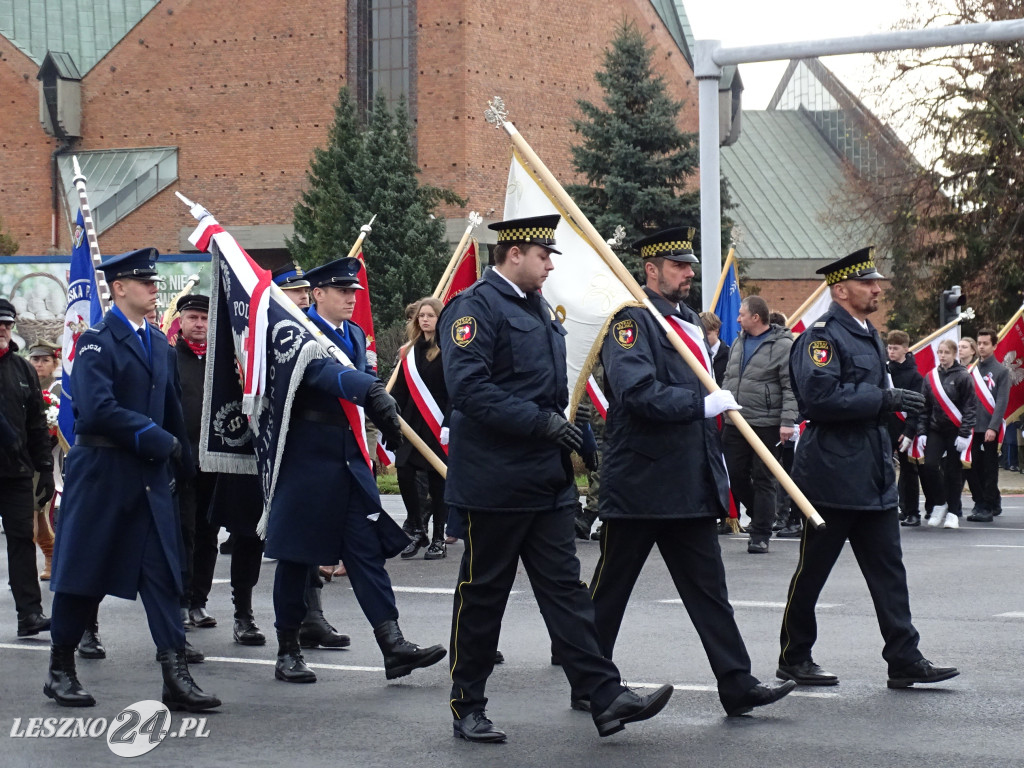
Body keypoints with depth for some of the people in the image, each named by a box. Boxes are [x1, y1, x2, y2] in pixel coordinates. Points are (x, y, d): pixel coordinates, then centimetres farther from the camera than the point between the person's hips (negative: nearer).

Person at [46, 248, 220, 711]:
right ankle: (61, 671, 16)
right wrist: (159, 440, -17)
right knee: (83, 572, 4)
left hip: (152, 474, 6)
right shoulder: (96, 342, -9)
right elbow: (98, 409, -20)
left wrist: (183, 462, 10)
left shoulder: (159, 345, 14)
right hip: (101, 470, -6)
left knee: (163, 574, -1)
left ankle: (177, 678, -4)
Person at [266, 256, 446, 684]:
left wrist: (387, 422, 11)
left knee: (367, 550, 0)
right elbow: (321, 370, -31)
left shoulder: (355, 334, 14)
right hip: (308, 459, -7)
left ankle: (393, 646, -5)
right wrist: (371, 390, -46)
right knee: (296, 556, 3)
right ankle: (287, 651, 13)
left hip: (350, 457, 7)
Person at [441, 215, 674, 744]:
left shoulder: (539, 309, 17)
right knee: (482, 594, 3)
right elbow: (469, 388, -23)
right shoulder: (475, 307, -12)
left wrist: (563, 434, 18)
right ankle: (467, 709, 14)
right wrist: (541, 422, -23)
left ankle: (606, 698, 0)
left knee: (565, 588, 4)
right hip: (495, 482, -8)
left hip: (548, 481, 8)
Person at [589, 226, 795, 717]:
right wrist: (704, 403, -24)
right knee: (610, 587, 5)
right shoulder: (631, 320, -11)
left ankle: (738, 686, 2)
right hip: (638, 484, -8)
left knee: (708, 586, 4)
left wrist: (718, 469, 22)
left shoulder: (690, 321, 17)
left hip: (691, 485, 8)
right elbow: (639, 392, -25)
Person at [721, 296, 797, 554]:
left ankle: (760, 535, 5)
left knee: (763, 479, 0)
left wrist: (787, 421, -18)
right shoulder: (738, 343, 14)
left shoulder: (782, 345, -9)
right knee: (734, 474, 8)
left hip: (767, 424, -7)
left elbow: (790, 387, -12)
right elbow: (728, 378, 24)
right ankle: (759, 516, 30)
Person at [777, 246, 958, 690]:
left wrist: (894, 402, 12)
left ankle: (904, 660, 5)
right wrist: (884, 400, -22)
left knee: (888, 568, 4)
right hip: (832, 474, -9)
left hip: (873, 475, 9)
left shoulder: (868, 335, 18)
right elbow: (820, 396, -25)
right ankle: (794, 659, 14)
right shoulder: (821, 336, -12)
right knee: (812, 570, 3)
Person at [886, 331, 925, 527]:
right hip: (884, 428, 3)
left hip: (905, 430, -3)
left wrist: (909, 431, -16)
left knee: (908, 470, 4)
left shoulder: (914, 375, -2)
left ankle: (912, 512, 10)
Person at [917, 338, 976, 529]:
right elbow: (925, 407, 10)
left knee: (953, 472, 1)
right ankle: (938, 504, 8)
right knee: (928, 466, -12)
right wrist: (922, 432, 2)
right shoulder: (930, 377, 8)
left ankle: (953, 513, 12)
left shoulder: (963, 377, -5)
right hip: (935, 430, 3)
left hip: (956, 432, -3)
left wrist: (964, 434, -12)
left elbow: (971, 407, -6)